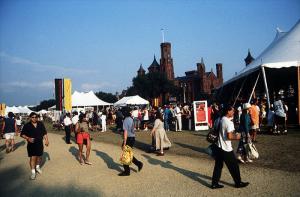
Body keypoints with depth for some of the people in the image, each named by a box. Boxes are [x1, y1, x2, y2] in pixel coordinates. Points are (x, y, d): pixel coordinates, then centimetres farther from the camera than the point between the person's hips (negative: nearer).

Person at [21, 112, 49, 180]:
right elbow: (22, 134, -4)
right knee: (33, 158, -7)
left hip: (40, 144, 3)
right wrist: (28, 138, -21)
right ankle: (33, 172, 1)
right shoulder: (27, 125, -6)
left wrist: (46, 140, 1)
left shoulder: (41, 124, 2)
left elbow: (44, 133, 9)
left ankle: (37, 167, 40)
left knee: (39, 156, 16)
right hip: (31, 144, -3)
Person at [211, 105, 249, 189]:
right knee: (234, 166, 10)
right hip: (226, 149, -8)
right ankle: (238, 183, 25)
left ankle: (214, 183, 18)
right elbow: (230, 136, -25)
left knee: (218, 166, 13)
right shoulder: (229, 122, -19)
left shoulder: (221, 120, 6)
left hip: (219, 147, 8)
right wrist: (236, 137, -7)